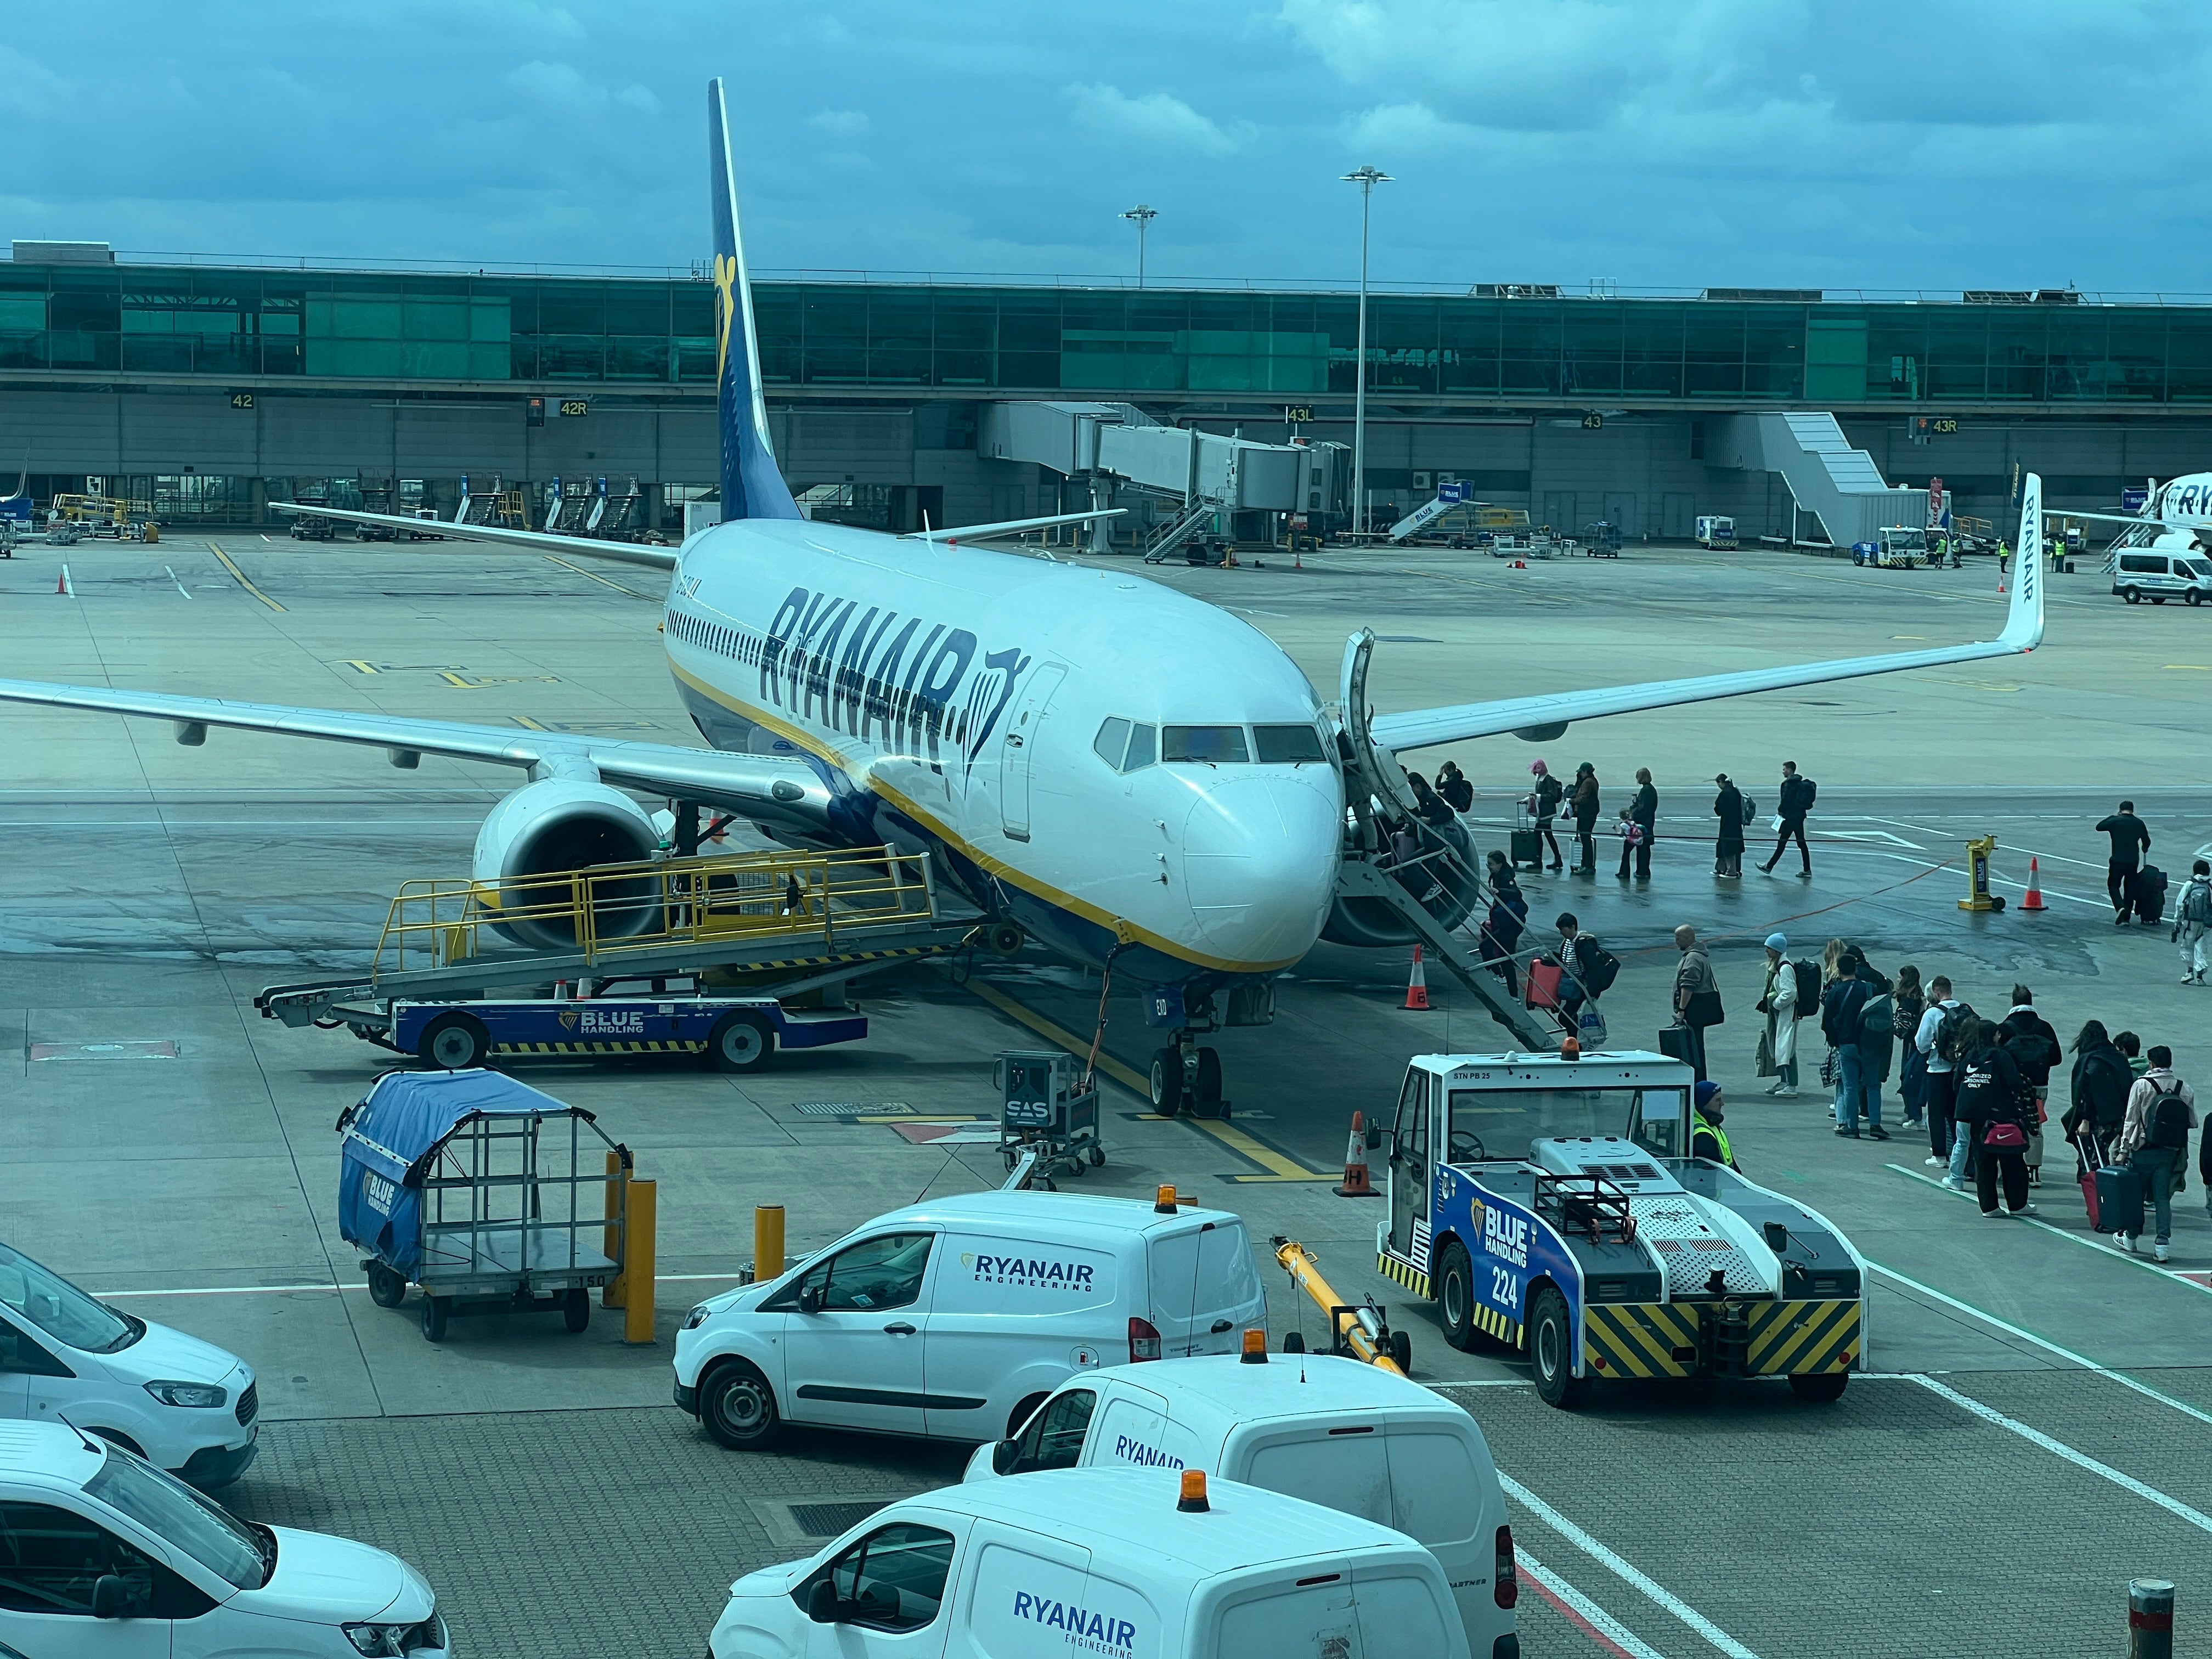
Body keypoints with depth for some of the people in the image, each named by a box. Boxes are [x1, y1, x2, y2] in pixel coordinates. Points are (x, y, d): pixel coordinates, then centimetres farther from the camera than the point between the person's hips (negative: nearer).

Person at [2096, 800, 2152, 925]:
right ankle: (2126, 917, 13)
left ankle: (2120, 907, -15)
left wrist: (2113, 816, 13)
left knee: (2113, 885, 11)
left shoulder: (2115, 821, -7)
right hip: (2133, 862, 3)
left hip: (2117, 861, -3)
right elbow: (2147, 841, 11)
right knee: (2130, 887, 13)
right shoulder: (2139, 823, 2)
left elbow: (2099, 827, 6)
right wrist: (2144, 849, 33)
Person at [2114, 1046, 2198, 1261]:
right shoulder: (2185, 1090, -1)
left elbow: (2131, 1120, -7)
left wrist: (2124, 1149, -2)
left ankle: (2131, 1237, 26)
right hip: (2170, 1152, 2)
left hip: (2143, 1151, -2)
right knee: (2163, 1197, 7)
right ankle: (2162, 1243, 0)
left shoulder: (2142, 1085, -9)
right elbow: (2192, 1122, 3)